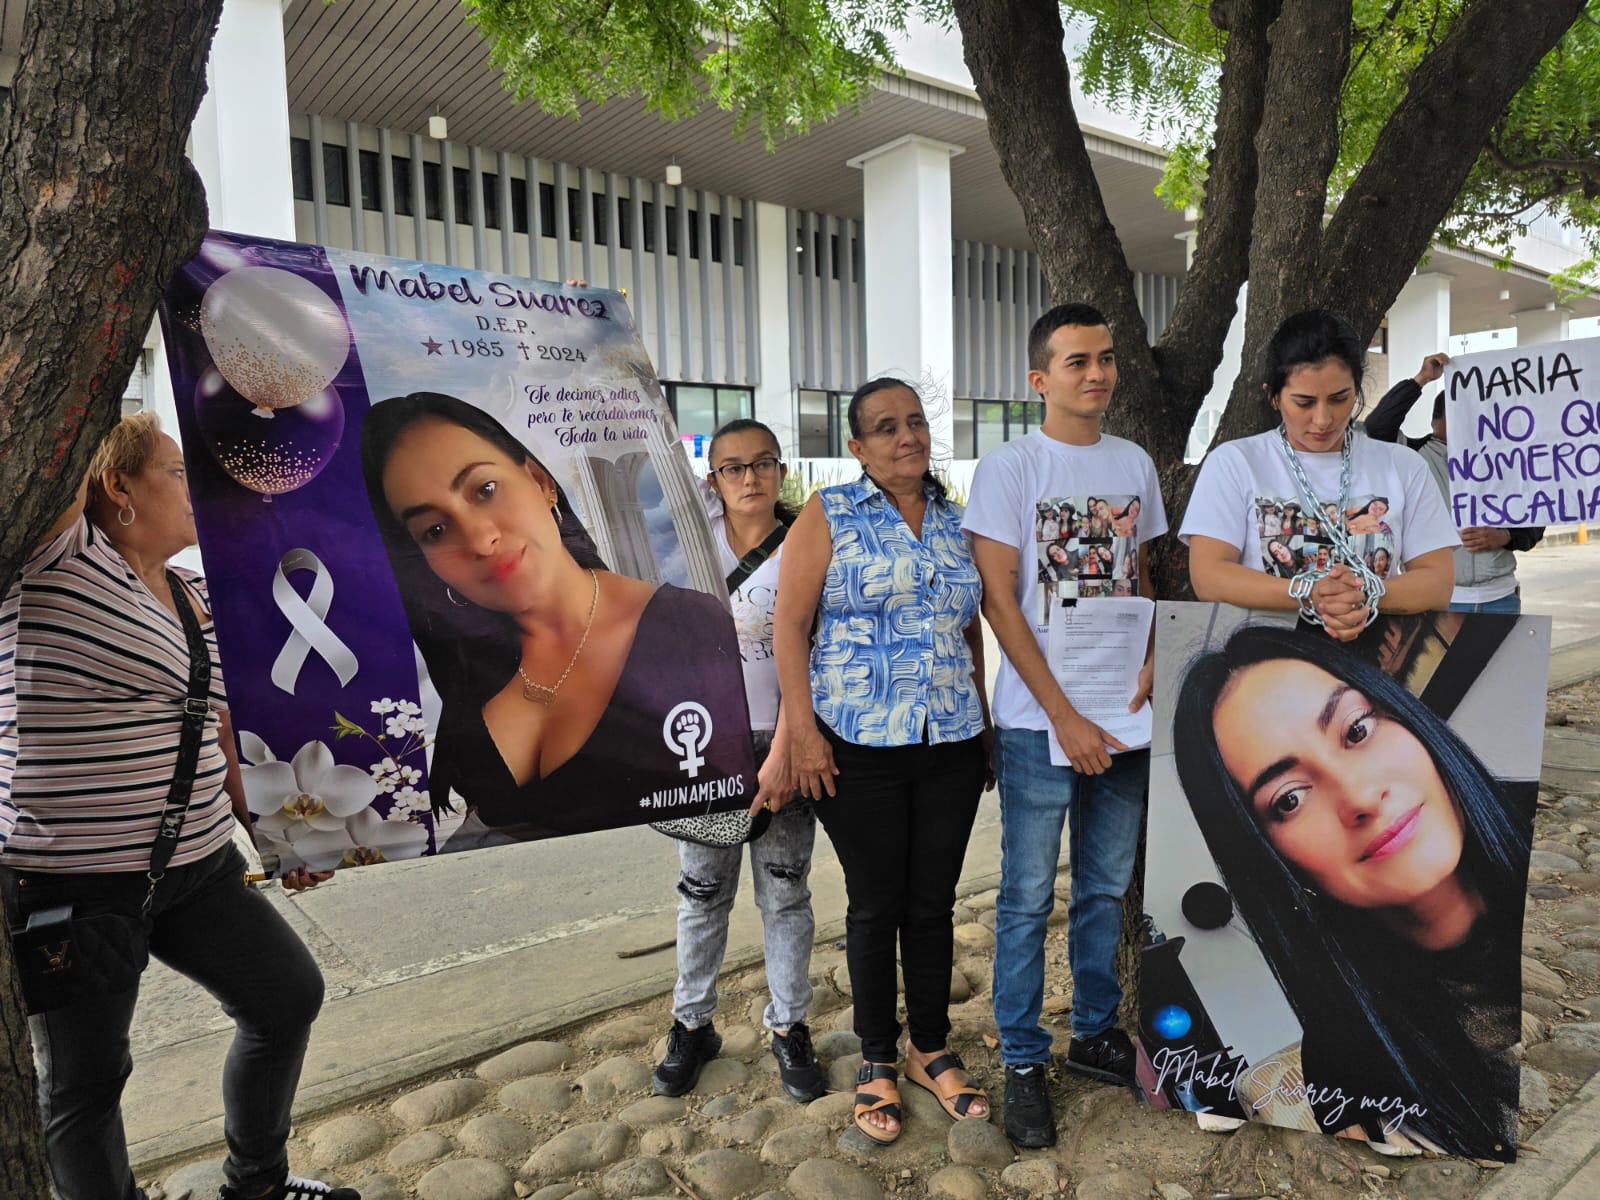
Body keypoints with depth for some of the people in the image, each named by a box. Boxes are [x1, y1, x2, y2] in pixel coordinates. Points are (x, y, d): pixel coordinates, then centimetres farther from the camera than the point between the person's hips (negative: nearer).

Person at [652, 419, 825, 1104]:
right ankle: (693, 1026, 30)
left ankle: (788, 1028, 27)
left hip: (780, 740, -1)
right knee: (702, 890, 13)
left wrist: (782, 754, -16)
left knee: (784, 893, 10)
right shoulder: (695, 529, 0)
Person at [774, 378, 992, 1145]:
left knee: (933, 902, 13)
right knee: (875, 905, 8)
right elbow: (790, 624, -6)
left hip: (951, 745, 4)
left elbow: (971, 630, 16)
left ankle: (932, 1050, 32)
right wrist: (802, 730, -12)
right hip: (860, 748, -3)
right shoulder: (829, 515, -2)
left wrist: (984, 724, 14)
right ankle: (878, 1061, 27)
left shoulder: (955, 521, 10)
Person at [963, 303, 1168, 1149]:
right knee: (1029, 898, 4)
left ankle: (1095, 1032, 35)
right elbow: (999, 601, -11)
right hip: (1039, 723, -5)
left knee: (1106, 888, 17)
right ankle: (1022, 1063, 19)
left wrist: (1151, 661, -2)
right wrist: (1064, 716, -14)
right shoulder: (1008, 468, -7)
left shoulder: (1134, 465, 9)